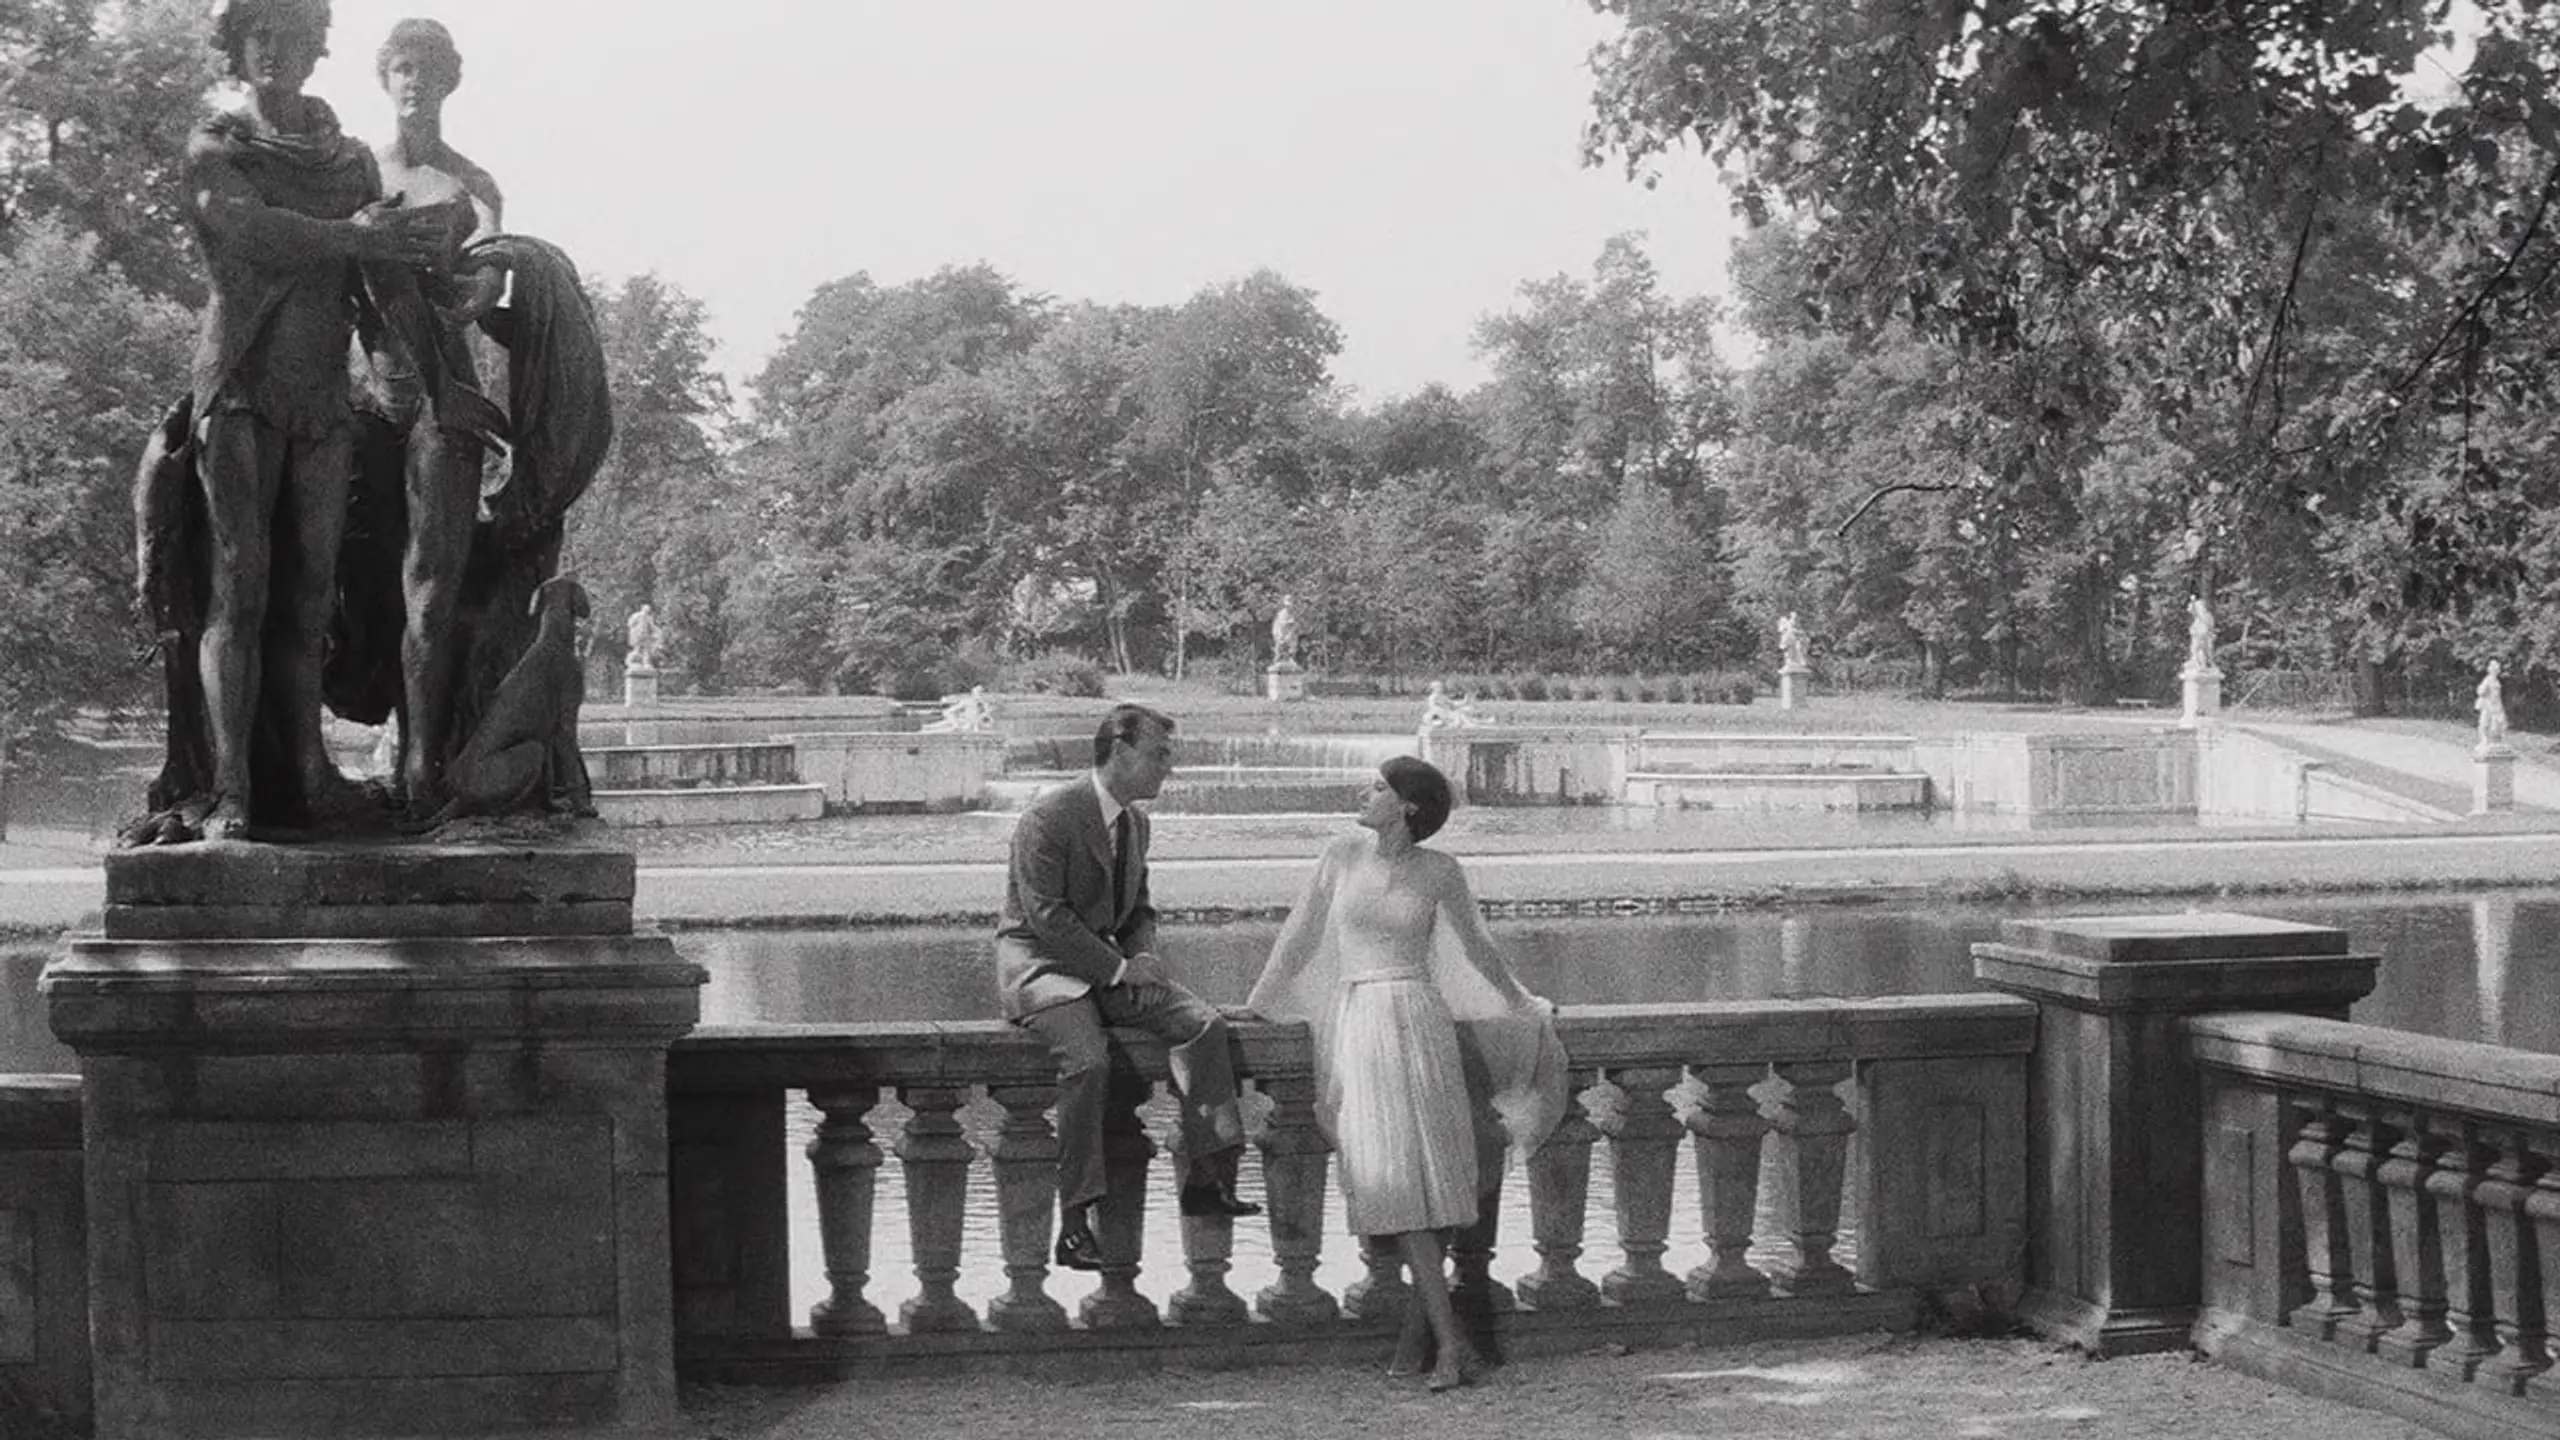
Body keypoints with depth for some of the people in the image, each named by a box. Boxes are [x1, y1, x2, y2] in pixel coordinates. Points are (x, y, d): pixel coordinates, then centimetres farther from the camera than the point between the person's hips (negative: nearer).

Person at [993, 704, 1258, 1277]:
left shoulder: (1136, 822, 11)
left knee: (1203, 1022, -12)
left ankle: (1206, 1181, -11)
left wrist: (1144, 954, 0)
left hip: (1106, 962, 8)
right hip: (1039, 963, -8)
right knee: (1089, 1059, -32)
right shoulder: (1047, 819, -16)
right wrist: (1117, 968, -21)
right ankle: (1074, 1222, -23)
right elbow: (1048, 917, -20)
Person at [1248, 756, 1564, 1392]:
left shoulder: (1439, 872, 4)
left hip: (1419, 1022, 0)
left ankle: (1422, 1319, -3)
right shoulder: (1343, 856, 6)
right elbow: (1300, 933, 15)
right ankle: (1449, 1340, -9)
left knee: (1424, 1168, -10)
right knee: (1394, 1174, -8)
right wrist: (1255, 1005, 23)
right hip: (1356, 1024, 1)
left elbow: (1477, 948, 18)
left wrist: (1524, 1007, 27)